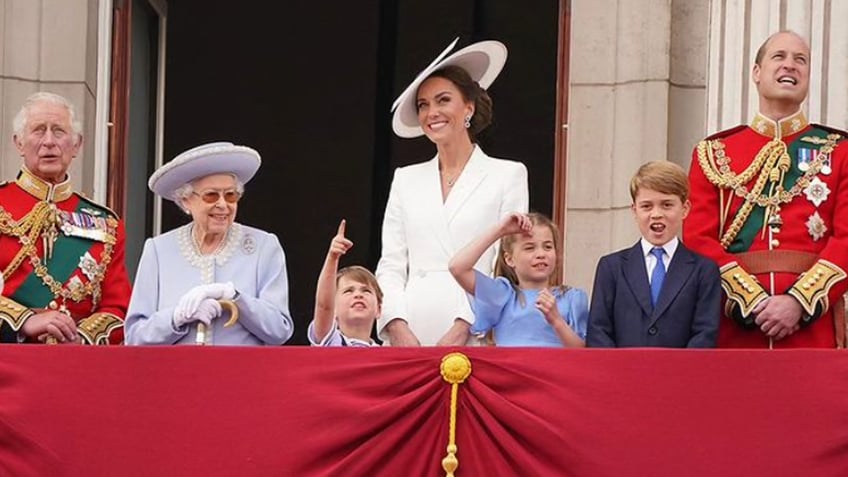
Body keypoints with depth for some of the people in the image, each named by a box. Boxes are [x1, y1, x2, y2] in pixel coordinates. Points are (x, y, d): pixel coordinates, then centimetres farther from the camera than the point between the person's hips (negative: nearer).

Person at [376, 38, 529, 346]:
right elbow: (390, 266, 12)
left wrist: (462, 329, -12)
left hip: (473, 339, -3)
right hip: (409, 336, 3)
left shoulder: (508, 175, 7)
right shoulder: (406, 180, 18)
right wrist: (398, 328, -5)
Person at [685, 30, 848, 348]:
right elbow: (698, 239, 3)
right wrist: (752, 300, -11)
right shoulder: (714, 153, 12)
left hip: (813, 323, 0)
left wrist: (799, 302, -14)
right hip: (735, 326, 0)